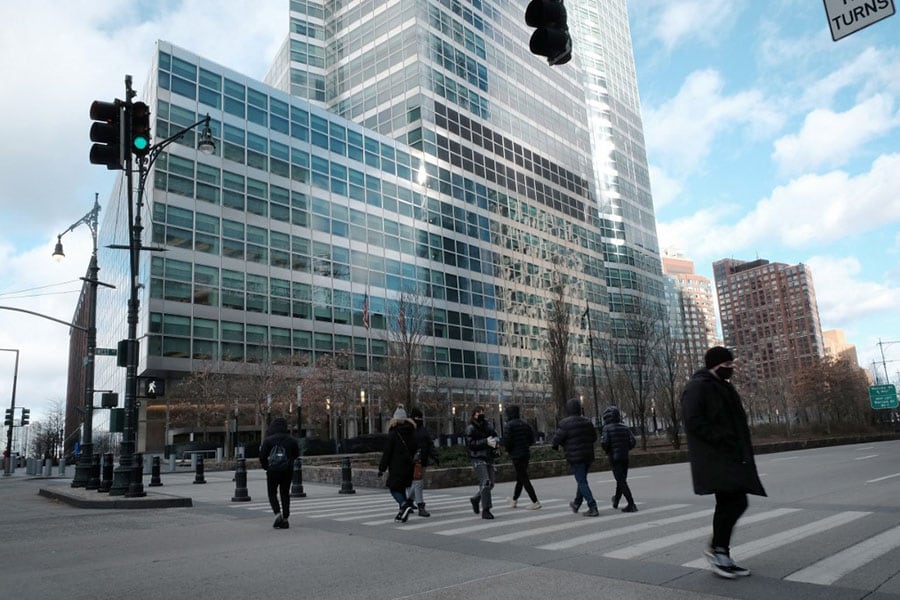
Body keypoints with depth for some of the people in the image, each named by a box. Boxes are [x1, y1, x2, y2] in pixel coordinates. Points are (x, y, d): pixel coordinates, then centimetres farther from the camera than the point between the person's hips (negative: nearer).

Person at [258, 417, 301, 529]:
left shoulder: (268, 440, -9)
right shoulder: (291, 440, -1)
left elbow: (262, 456, -7)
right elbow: (296, 454, 9)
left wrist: (265, 466, 9)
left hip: (273, 470, -3)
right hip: (288, 470, 3)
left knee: (272, 493, 11)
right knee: (285, 494, 11)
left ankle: (278, 513, -11)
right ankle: (285, 519, 10)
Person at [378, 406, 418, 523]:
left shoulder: (393, 433, -10)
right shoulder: (412, 432, 7)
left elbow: (387, 452, -10)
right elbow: (415, 450, 12)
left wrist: (382, 468, -4)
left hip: (397, 466, -6)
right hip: (408, 466, 6)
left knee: (394, 488, 1)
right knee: (402, 488, 15)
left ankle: (404, 505, -23)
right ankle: (403, 513, 13)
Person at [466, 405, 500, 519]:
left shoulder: (488, 425, 11)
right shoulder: (470, 428, -7)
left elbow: (495, 436, 15)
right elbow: (470, 444, -16)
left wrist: (496, 440, -10)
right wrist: (486, 442, -24)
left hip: (489, 458, 7)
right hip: (478, 459, -7)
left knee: (490, 484, 11)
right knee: (485, 483, -17)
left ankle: (475, 499, 35)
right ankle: (485, 510, -12)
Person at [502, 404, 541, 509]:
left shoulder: (510, 425, -14)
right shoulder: (524, 423, 7)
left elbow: (507, 440, -18)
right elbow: (532, 439, 9)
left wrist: (507, 449, 0)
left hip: (516, 454, -8)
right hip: (526, 453, 8)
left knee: (524, 479, -2)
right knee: (520, 478, 17)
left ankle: (535, 502, -4)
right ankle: (514, 500, 32)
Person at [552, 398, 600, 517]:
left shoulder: (566, 423, -16)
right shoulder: (587, 422, 5)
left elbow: (557, 438, -13)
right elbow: (594, 437, 12)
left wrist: (555, 445, 9)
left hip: (575, 457, -7)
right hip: (588, 455, 7)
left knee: (582, 482, -2)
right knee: (582, 479, 20)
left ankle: (593, 508, -9)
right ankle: (576, 504, 35)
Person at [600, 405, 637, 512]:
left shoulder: (607, 428, -10)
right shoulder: (624, 427, 4)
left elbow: (604, 443, -18)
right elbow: (633, 441, -2)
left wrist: (606, 450, 3)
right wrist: (625, 449, 14)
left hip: (614, 458, -6)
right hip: (625, 457, 6)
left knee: (621, 481, -5)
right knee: (621, 480, 19)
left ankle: (631, 505, -14)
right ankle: (616, 501, 38)